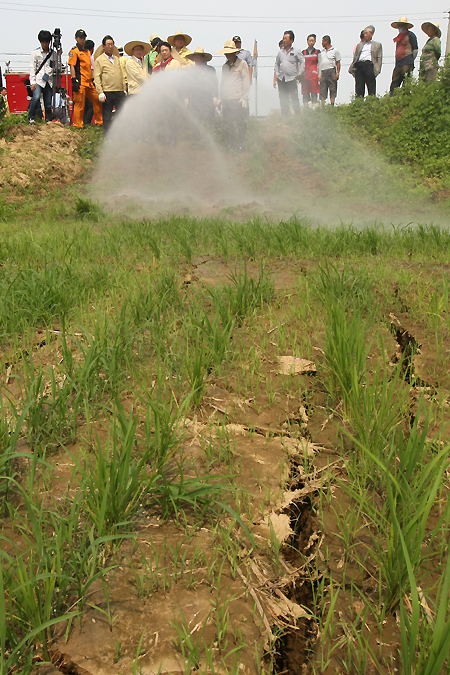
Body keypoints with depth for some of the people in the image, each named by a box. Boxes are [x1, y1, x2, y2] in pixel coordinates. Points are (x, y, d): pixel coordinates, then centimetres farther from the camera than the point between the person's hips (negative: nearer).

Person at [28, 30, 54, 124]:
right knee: (36, 97, -23)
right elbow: (32, 68, 1)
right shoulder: (35, 53, 6)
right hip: (38, 80, -3)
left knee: (48, 103, 1)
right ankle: (31, 117, -9)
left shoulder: (53, 53, 12)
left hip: (49, 80, 3)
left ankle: (48, 120, 13)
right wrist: (32, 82, -7)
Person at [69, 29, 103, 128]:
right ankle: (78, 125, 0)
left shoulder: (87, 52, 21)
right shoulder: (74, 51, -3)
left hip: (89, 82, 8)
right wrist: (74, 80, -17)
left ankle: (99, 122, 15)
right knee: (79, 104, -5)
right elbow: (72, 66, -9)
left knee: (97, 100, 7)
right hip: (80, 82, -8)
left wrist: (93, 79, 21)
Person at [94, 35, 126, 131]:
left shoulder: (117, 58, 19)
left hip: (119, 91, 5)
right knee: (107, 115, 1)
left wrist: (124, 89, 16)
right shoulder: (99, 60, 2)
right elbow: (97, 77, -3)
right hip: (107, 92, -5)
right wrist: (100, 92, -12)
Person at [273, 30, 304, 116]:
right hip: (281, 79, 4)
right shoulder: (280, 52, 14)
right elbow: (276, 65, 17)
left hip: (291, 79, -4)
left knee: (294, 99, -6)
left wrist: (299, 74, -5)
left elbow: (303, 62, 1)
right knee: (283, 100, 5)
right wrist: (275, 79, 10)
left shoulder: (296, 52, 2)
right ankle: (285, 117, 12)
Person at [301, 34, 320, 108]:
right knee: (305, 93, 0)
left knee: (314, 92, -7)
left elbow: (319, 64, 5)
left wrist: (319, 75, -4)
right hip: (305, 74, 2)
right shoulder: (303, 52, 13)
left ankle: (314, 108, -6)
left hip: (314, 74, -2)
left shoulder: (317, 52, 8)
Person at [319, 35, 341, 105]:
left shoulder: (334, 51, 4)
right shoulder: (322, 52, 18)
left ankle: (332, 105, -6)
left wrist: (337, 73, -9)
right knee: (322, 90, 0)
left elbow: (338, 63, 1)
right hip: (323, 72, 5)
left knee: (333, 90, -5)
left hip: (331, 71, -5)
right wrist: (319, 75, 10)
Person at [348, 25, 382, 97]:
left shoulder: (377, 45, 17)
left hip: (369, 65, -3)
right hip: (359, 65, 3)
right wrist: (352, 69, 8)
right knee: (359, 88, -4)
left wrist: (377, 70, -7)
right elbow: (355, 57, 21)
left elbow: (379, 58, 8)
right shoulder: (359, 45, 26)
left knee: (371, 88, -7)